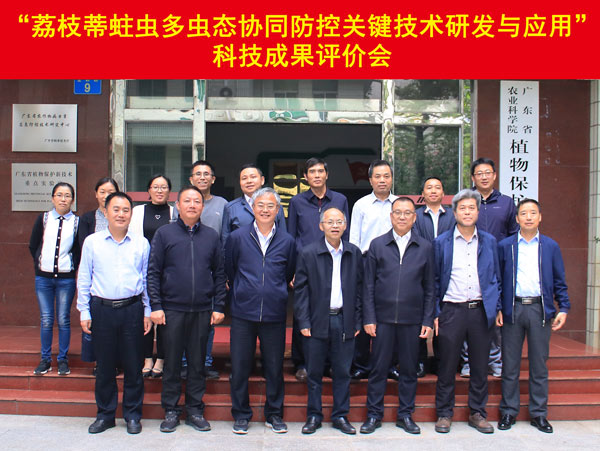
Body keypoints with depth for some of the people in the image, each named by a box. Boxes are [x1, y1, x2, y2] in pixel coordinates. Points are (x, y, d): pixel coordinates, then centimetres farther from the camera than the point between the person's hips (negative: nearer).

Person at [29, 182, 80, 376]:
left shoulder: (77, 222, -1)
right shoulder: (43, 219, 3)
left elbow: (81, 250, 5)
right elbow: (33, 245, 10)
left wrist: (71, 265, -2)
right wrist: (41, 263, 7)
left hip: (66, 278, -1)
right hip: (43, 277, 1)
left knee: (63, 320, 4)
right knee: (46, 320, 6)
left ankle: (63, 359, 15)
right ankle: (45, 359, 17)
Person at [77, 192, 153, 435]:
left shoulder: (141, 243, 5)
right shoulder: (92, 242, 4)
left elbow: (147, 278, 10)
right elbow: (84, 279, 7)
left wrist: (148, 311, 6)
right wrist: (84, 312, 2)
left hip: (132, 309, 0)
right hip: (101, 309, 0)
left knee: (133, 365, 5)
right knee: (104, 365, 8)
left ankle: (133, 415, 19)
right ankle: (105, 414, 23)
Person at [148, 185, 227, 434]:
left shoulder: (211, 236, 8)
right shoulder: (164, 233, 2)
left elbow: (219, 273, 10)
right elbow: (153, 272, 0)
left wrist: (218, 306, 4)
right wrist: (155, 306, -7)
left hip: (202, 311, 2)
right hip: (172, 310, -1)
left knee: (198, 362, 9)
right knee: (172, 362, 6)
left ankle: (195, 410, 21)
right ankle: (171, 410, 20)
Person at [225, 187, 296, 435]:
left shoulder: (287, 241, 4)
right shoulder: (238, 237, 2)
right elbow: (229, 271, 12)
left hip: (274, 314, 1)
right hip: (243, 313, 0)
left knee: (275, 367, 8)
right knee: (240, 366, 5)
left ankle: (274, 414, 24)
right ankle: (241, 414, 20)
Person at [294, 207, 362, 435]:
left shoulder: (354, 254, 6)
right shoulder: (308, 253, -1)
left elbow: (359, 288, 8)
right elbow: (300, 289, -2)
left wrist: (357, 321, 4)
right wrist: (303, 322, -7)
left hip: (344, 320, 2)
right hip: (317, 321, -2)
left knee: (342, 372, 9)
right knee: (314, 373, 7)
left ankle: (340, 416, 22)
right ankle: (314, 416, 21)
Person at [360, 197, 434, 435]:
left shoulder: (425, 247, 6)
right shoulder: (377, 245, 4)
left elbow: (429, 288, 7)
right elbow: (369, 285, 3)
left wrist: (428, 320, 1)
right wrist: (368, 318, -3)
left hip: (412, 319, 1)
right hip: (383, 317, -1)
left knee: (409, 369, 9)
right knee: (378, 368, 5)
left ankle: (405, 415, 23)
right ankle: (374, 415, 19)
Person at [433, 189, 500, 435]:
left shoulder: (489, 241, 9)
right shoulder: (441, 242, 3)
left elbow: (495, 277, 13)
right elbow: (435, 280, 5)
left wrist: (497, 308, 5)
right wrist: (435, 313, 0)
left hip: (481, 311, 2)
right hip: (452, 311, -2)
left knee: (480, 366, 9)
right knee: (447, 366, 4)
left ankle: (477, 413, 23)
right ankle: (444, 413, 18)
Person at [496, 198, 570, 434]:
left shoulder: (551, 246, 7)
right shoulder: (505, 246, 5)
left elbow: (559, 282, 9)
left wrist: (563, 308, -1)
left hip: (540, 309, 1)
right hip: (513, 309, 0)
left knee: (539, 365, 7)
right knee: (510, 365, 5)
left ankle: (539, 414, 18)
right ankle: (508, 412, 17)